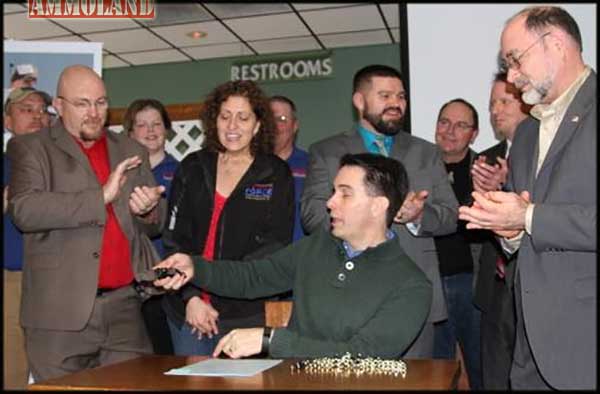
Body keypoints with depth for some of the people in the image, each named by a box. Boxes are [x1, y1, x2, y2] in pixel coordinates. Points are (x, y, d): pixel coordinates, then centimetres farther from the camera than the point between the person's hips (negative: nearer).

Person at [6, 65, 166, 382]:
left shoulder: (131, 151, 15)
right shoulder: (30, 148, 4)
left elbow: (156, 224, 18)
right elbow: (24, 210, -14)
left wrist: (149, 210, -6)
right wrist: (100, 196, -18)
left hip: (126, 307, 3)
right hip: (62, 310, -3)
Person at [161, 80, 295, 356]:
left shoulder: (276, 175, 1)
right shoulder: (191, 168, 8)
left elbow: (274, 247, -5)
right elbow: (174, 238, 3)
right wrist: (191, 296, -9)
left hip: (245, 312, -2)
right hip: (186, 308, 2)